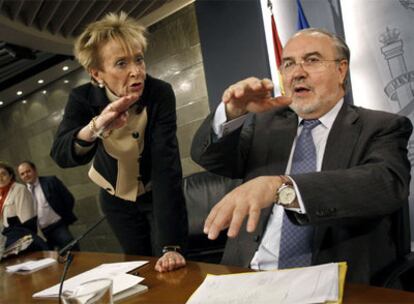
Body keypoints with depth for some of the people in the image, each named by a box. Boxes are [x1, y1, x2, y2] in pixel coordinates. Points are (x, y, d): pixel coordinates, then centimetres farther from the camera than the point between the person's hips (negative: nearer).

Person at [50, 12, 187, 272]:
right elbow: (61, 156, -32)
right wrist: (96, 126, -54)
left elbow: (167, 165, -34)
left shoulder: (160, 93, -28)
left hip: (158, 193, -2)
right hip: (116, 197, 2)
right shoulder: (83, 99, -21)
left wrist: (171, 246, -40)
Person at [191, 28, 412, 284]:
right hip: (250, 277, 3)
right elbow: (205, 156, 6)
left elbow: (387, 184, -19)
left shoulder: (383, 128, 0)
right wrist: (231, 113, -14)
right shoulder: (266, 124, 13)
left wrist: (281, 186, -31)